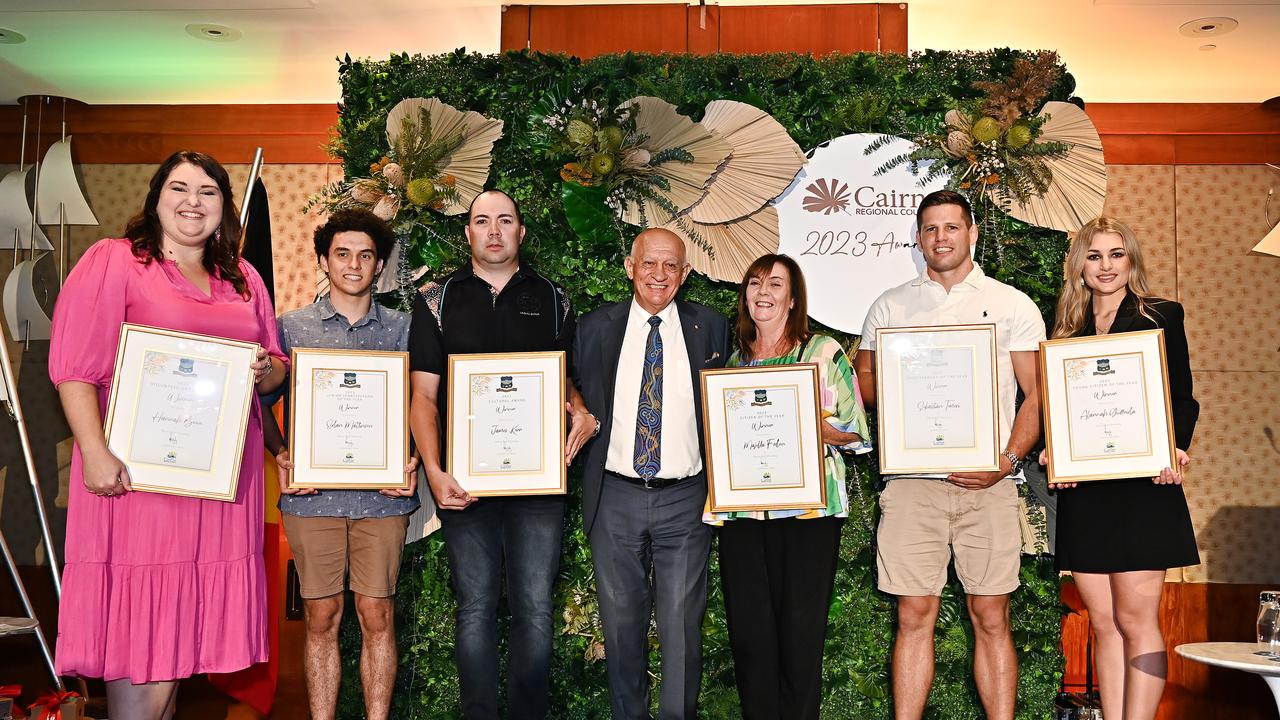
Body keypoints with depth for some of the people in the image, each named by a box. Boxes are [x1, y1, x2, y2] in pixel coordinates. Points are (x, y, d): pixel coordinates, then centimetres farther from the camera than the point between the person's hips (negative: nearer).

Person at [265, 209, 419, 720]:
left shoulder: (401, 329, 8)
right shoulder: (293, 327, 7)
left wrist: (412, 462, -8)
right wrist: (282, 456, -7)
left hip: (382, 494, 0)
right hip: (312, 493, 0)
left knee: (377, 616, 4)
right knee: (321, 618, 6)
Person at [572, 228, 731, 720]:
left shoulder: (711, 328, 5)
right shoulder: (595, 327, 6)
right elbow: (578, 400, 13)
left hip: (684, 499, -1)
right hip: (616, 497, 1)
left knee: (681, 625, 1)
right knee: (621, 621, 12)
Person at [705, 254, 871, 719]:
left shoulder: (823, 352, 4)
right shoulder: (733, 361, 17)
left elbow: (854, 430, 1)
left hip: (806, 508, -3)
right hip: (741, 507, 4)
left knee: (800, 633, -1)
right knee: (748, 632, 5)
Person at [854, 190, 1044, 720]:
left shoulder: (1013, 305, 10)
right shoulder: (889, 306, 13)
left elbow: (1037, 394, 6)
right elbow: (864, 382, 16)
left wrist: (1010, 459, -9)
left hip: (987, 482, -1)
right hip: (911, 479, 1)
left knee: (991, 616, 2)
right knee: (914, 616, 2)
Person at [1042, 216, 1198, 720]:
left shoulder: (1161, 316, 5)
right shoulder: (1067, 329, 16)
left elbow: (1182, 398, 2)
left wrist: (1175, 448, -16)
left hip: (1142, 485, -4)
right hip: (1083, 490, 4)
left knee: (1135, 618, -6)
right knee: (1104, 623, 6)